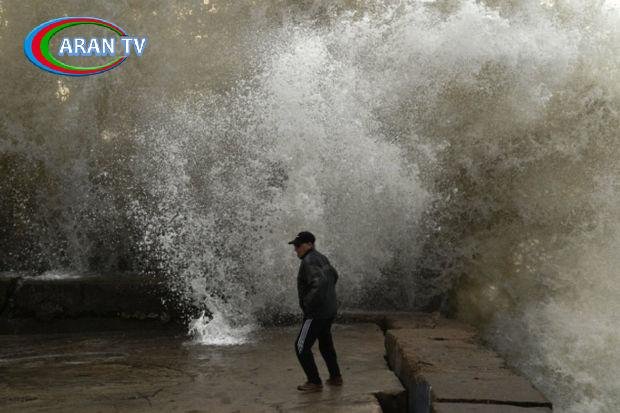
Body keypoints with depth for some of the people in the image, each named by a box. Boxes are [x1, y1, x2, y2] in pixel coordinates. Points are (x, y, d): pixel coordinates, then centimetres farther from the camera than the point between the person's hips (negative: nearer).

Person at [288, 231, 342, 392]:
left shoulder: (309, 262, -21)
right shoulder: (320, 258, 10)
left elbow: (320, 282, -35)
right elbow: (334, 275, 26)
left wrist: (309, 302, -25)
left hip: (316, 312, -10)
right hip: (329, 309, 10)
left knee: (302, 346, -1)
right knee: (325, 343, 24)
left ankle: (314, 382, 5)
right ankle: (335, 377, 33)